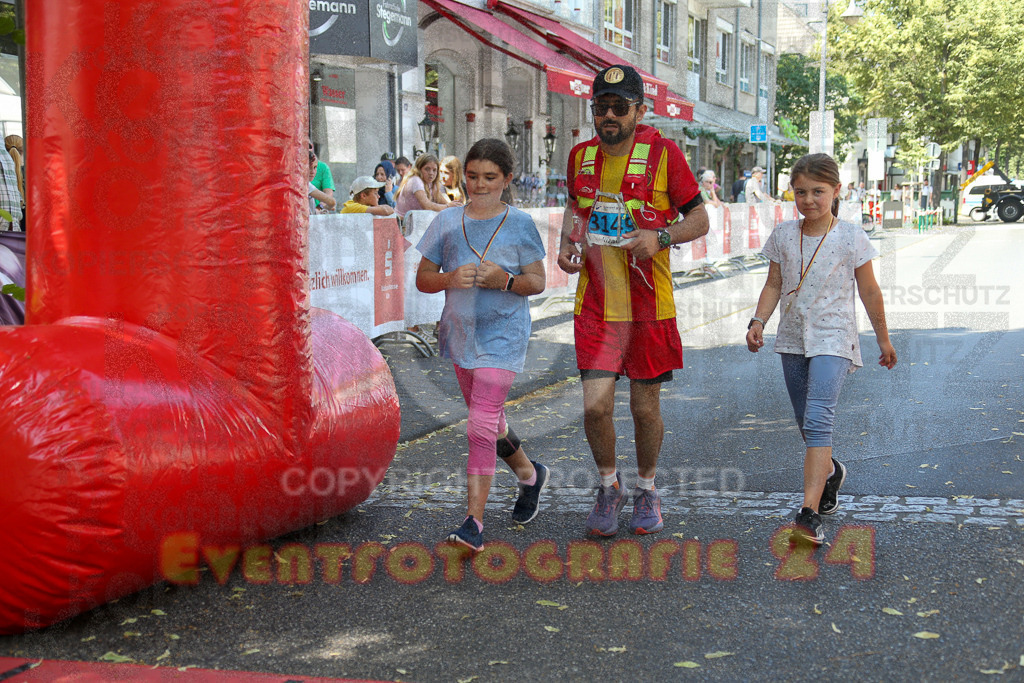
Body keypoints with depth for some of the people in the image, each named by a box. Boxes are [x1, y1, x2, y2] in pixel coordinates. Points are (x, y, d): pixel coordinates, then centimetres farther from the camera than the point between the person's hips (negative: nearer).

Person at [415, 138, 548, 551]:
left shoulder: (520, 224, -4)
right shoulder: (447, 222, 3)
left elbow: (537, 282, -1)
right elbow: (422, 278, 3)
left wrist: (504, 280, -21)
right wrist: (451, 278, -17)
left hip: (502, 335, -5)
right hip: (460, 331, 5)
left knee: (481, 427, -13)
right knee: (488, 421, 19)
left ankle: (474, 520, -10)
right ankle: (530, 474, 45)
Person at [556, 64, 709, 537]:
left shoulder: (662, 152, -6)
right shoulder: (581, 156, 5)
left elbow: (699, 219, -1)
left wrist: (661, 237, -19)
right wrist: (567, 242, 4)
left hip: (649, 303, -2)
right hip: (595, 303, 2)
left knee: (645, 406, 8)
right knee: (595, 405, -8)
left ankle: (646, 488, 32)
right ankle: (609, 485, 19)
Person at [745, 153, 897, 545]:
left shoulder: (851, 238, -6)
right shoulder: (783, 236, 3)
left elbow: (869, 291, 2)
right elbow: (774, 285, 8)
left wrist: (883, 339, 9)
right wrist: (758, 322, -8)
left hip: (832, 338, -5)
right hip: (793, 338, 5)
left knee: (818, 418, -20)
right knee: (807, 424, 15)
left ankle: (809, 513, -26)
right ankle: (830, 472, 46)